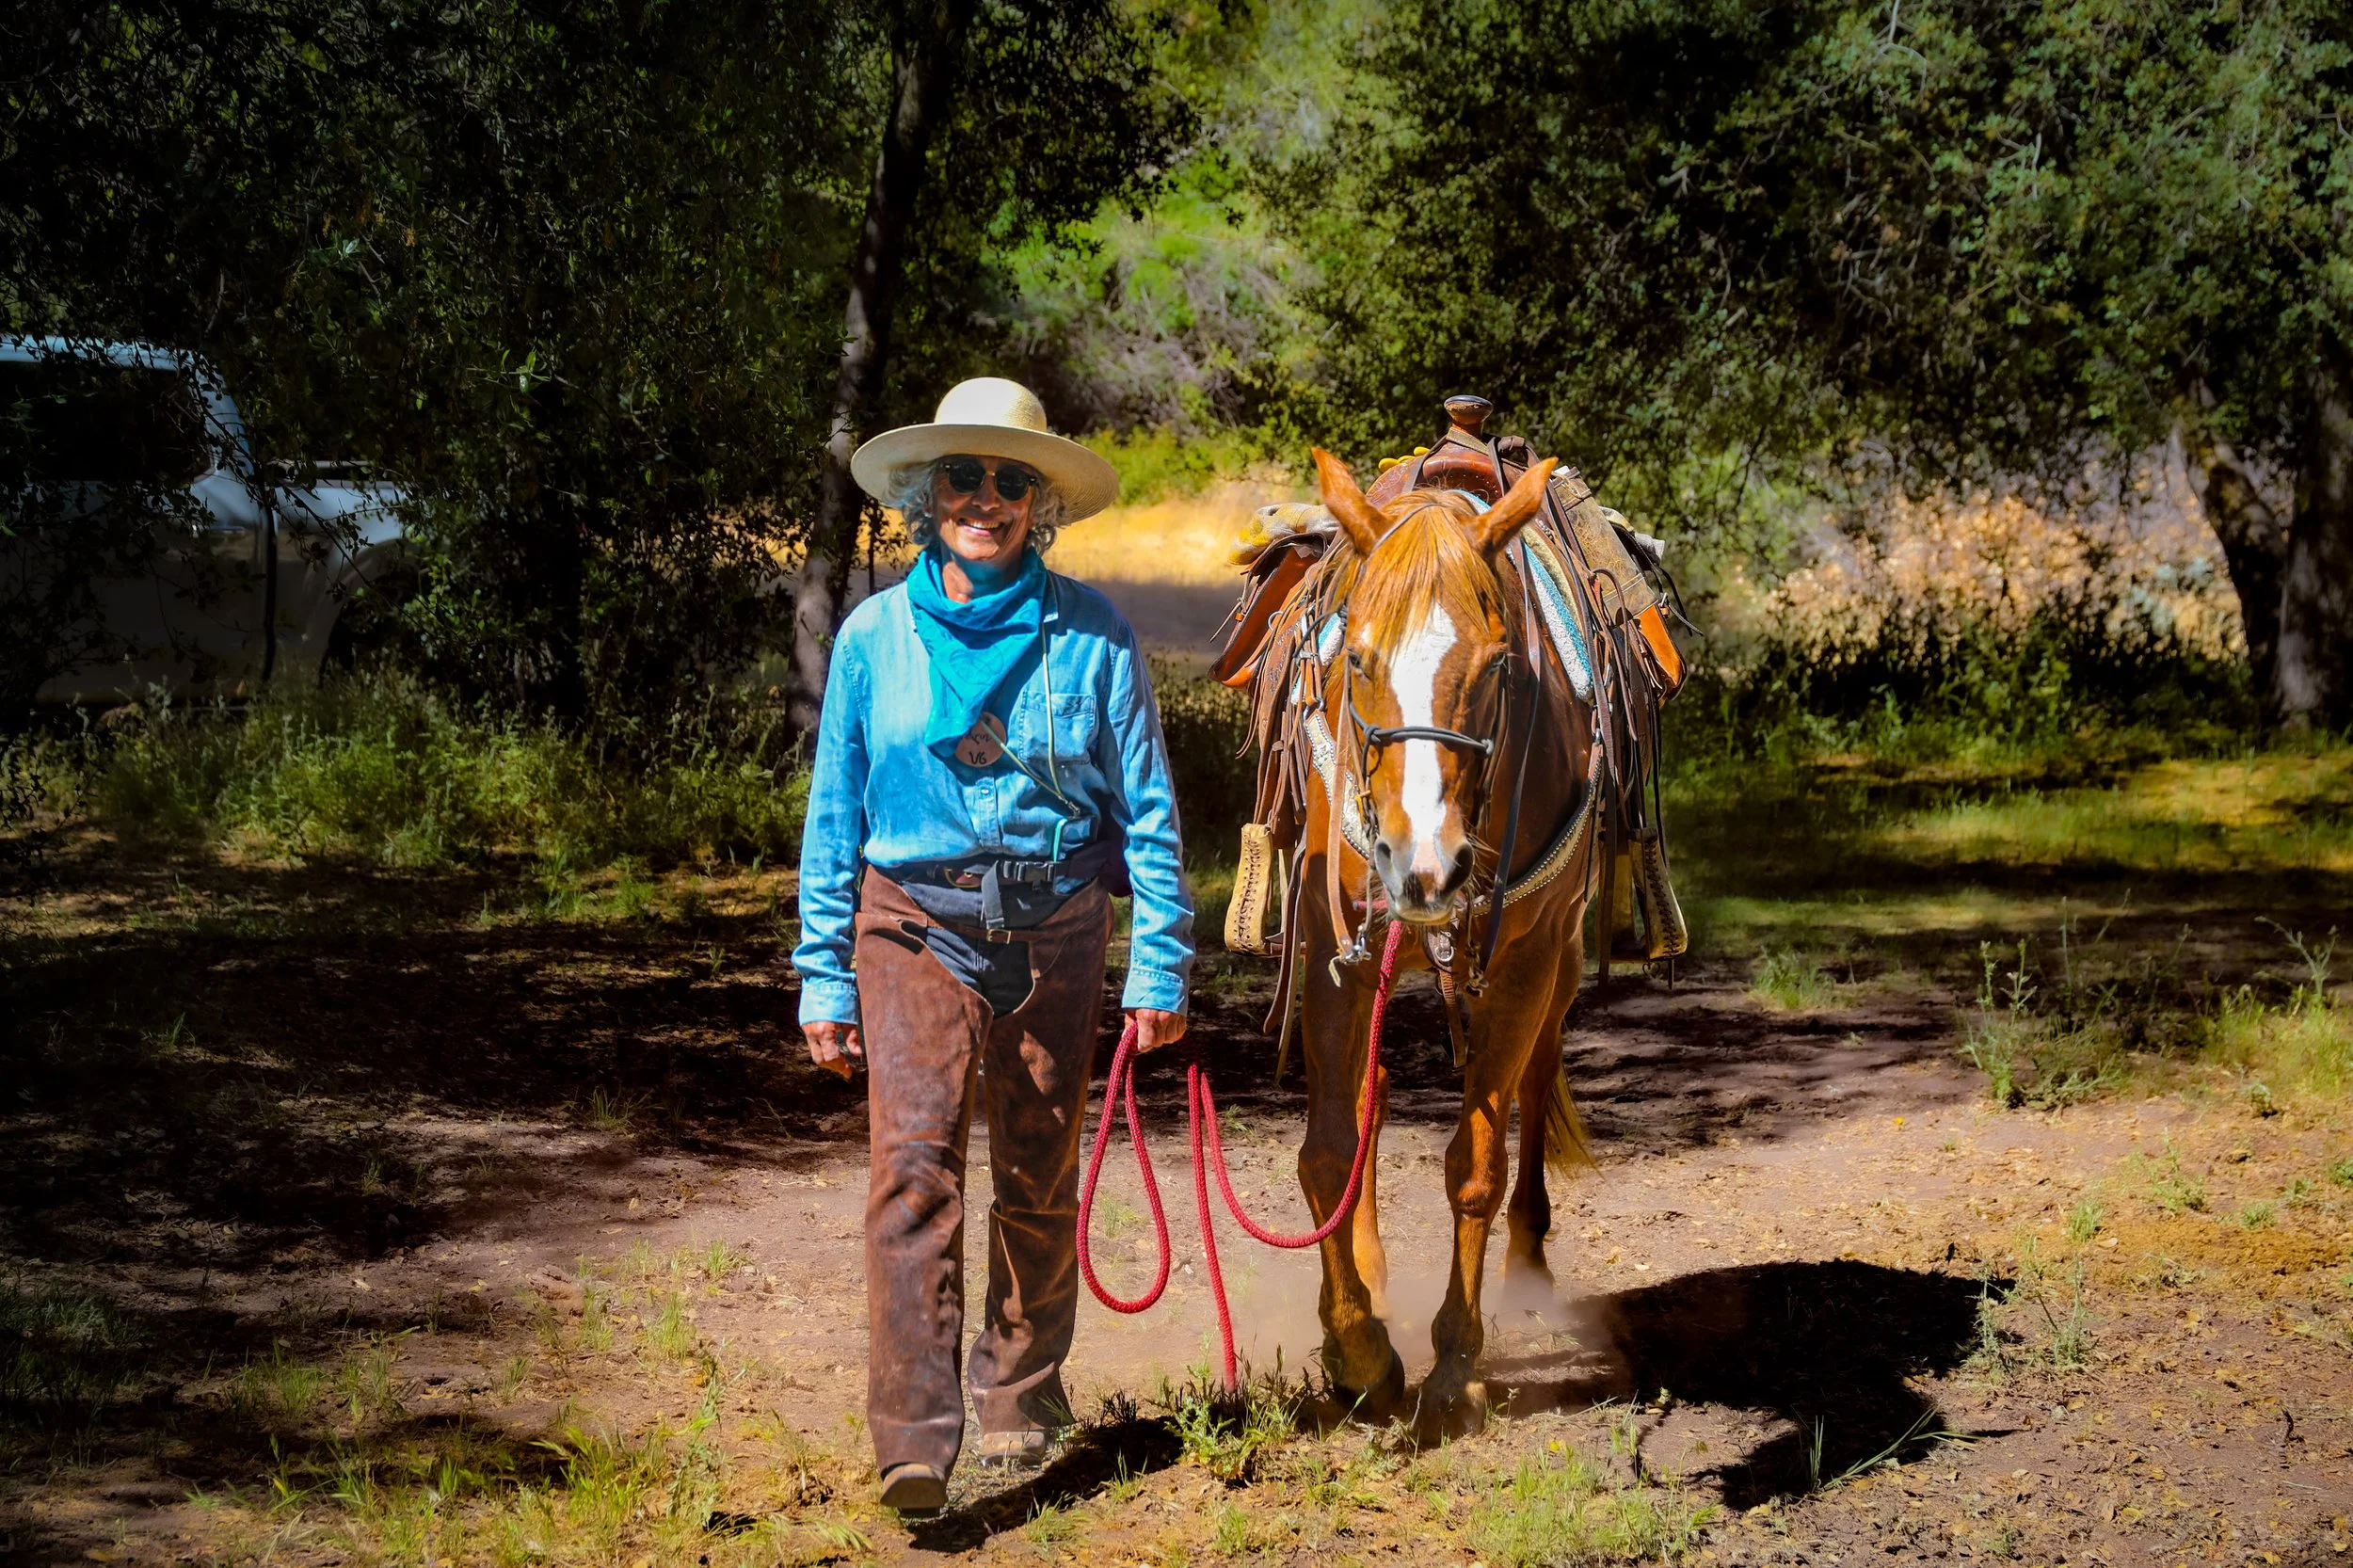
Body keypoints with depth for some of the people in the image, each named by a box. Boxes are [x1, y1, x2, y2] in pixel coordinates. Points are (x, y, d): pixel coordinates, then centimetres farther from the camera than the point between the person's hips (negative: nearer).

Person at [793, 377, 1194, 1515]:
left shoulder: (1090, 638, -2)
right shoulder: (874, 637, 1)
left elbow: (1148, 810, 2)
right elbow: (833, 818, 7)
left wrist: (1160, 966, -1)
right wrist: (825, 978, 5)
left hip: (1053, 936, 1)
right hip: (914, 929, -1)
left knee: (1038, 1183, 12)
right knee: (912, 1163, -15)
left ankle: (1020, 1397, 32)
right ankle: (912, 1440, -20)